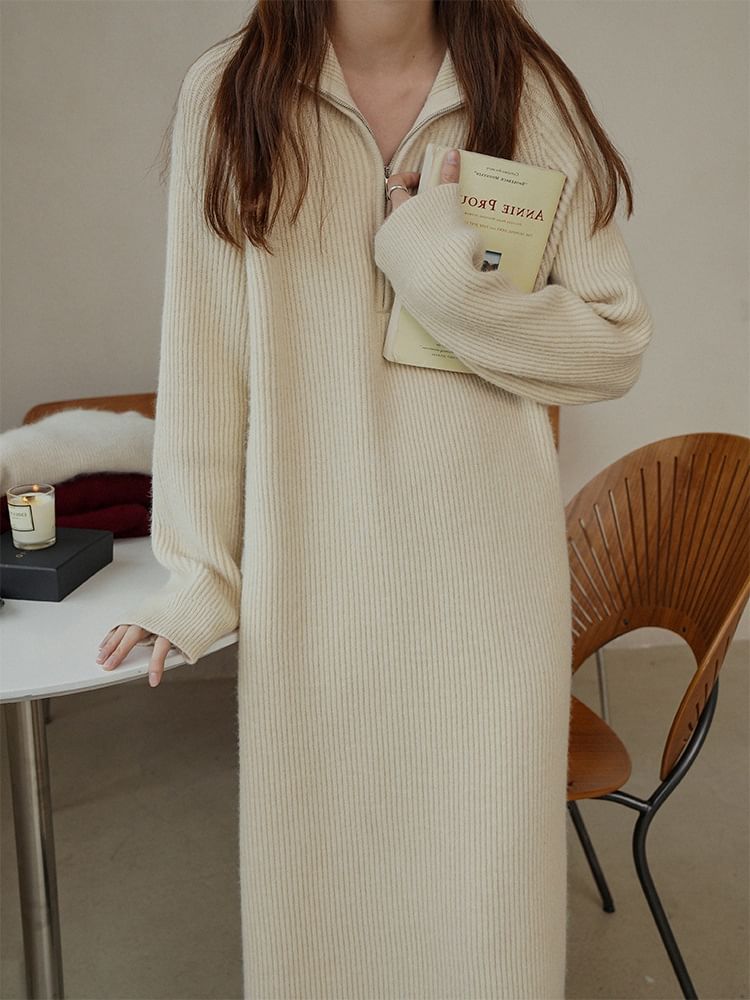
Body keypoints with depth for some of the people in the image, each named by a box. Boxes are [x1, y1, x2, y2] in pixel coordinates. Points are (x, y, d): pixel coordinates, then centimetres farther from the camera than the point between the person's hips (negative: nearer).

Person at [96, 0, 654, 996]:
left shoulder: (526, 90, 2)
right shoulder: (230, 93, 1)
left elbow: (617, 344, 1)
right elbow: (204, 363, 1)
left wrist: (448, 278, -14)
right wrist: (198, 574, 2)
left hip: (488, 573, 1)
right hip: (310, 582, 0)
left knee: (486, 879, 11)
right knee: (320, 876, 13)